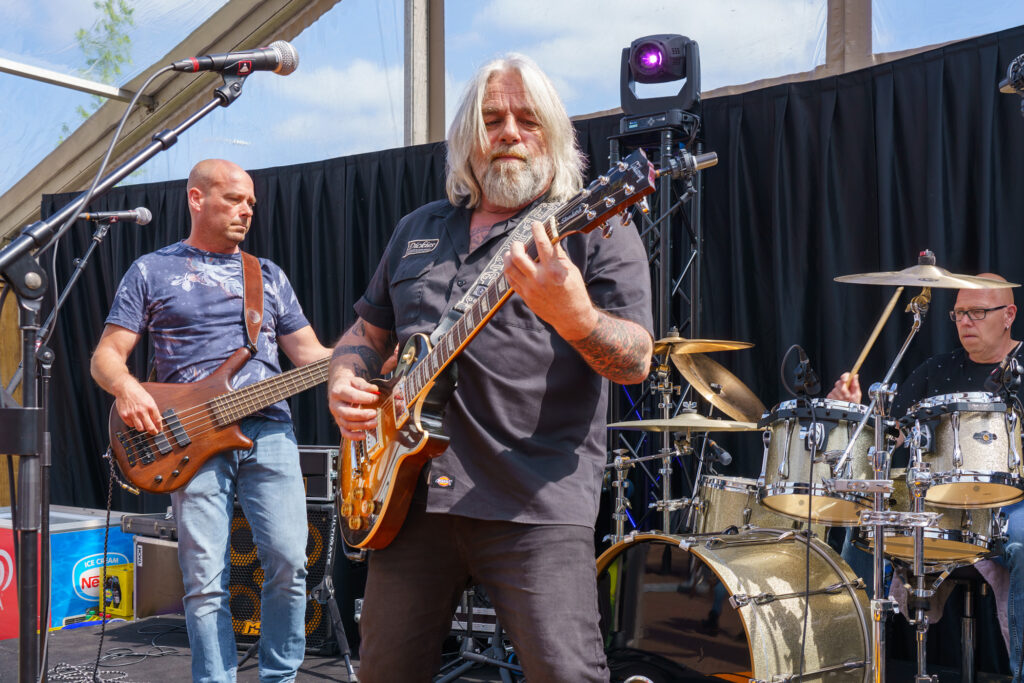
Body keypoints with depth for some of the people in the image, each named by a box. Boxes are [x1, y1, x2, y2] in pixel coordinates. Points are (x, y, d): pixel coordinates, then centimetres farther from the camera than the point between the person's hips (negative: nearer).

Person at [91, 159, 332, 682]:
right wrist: (126, 387, -15)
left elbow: (309, 354, 17)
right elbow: (106, 356, 7)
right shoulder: (151, 271, 11)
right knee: (205, 581, -6)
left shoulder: (268, 274, 20)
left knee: (289, 563, -7)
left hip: (269, 430, 3)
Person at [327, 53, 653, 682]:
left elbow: (636, 363, -9)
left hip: (537, 498, -5)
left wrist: (574, 317, -30)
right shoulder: (419, 230, 19)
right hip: (411, 493, 5)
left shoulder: (593, 230, 1)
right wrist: (345, 381, 5)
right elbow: (369, 330, 28)